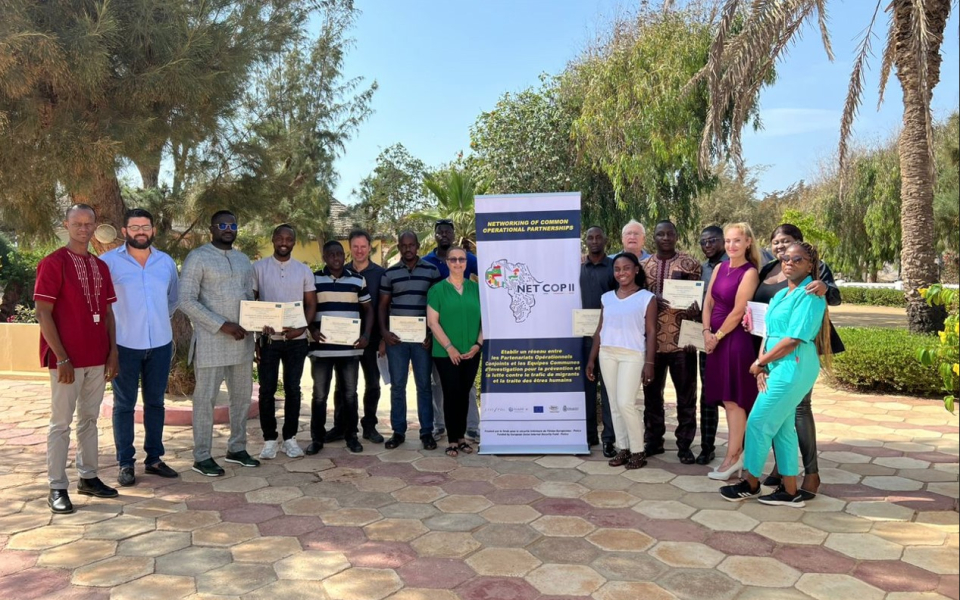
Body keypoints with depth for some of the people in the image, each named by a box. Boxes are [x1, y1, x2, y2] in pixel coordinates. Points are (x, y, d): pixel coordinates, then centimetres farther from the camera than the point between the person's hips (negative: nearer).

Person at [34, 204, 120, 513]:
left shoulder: (101, 266, 11)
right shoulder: (53, 263, -7)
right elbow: (43, 314, -11)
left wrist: (113, 351, 6)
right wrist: (61, 358, -15)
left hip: (98, 358, 6)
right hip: (67, 359, -6)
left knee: (89, 418, 13)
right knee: (61, 422, 2)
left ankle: (88, 477, 23)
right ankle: (57, 487, 10)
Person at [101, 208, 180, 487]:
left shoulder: (166, 261, 7)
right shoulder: (109, 261, -6)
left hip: (160, 343, 4)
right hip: (124, 344, -3)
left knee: (155, 402, 11)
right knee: (124, 404, 5)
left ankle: (154, 458, 22)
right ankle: (125, 463, 15)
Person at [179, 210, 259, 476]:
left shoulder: (243, 260, 14)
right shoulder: (198, 257, -6)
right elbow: (186, 301, -14)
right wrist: (222, 325, -18)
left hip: (242, 339, 7)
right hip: (211, 340, -6)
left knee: (242, 395, 12)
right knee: (206, 398, 1)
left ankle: (237, 448, 26)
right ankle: (202, 457, 12)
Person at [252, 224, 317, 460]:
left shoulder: (304, 270, 4)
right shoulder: (258, 268, 1)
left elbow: (311, 304, 5)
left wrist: (302, 328, -13)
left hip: (296, 340, 1)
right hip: (268, 339, -1)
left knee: (293, 389, 7)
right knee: (267, 390, 2)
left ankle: (290, 438, 18)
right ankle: (270, 439, 14)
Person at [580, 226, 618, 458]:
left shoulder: (614, 266, 2)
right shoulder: (578, 269, 10)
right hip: (583, 334, 3)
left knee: (607, 385, -1)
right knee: (586, 384, 7)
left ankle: (608, 438, 3)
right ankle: (589, 434, 16)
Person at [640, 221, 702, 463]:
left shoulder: (690, 264, 2)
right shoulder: (643, 266, 10)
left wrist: (694, 309, -20)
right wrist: (653, 299, -11)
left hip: (681, 339, -3)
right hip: (652, 339, 3)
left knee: (686, 393, 4)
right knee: (652, 391, 10)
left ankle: (684, 444, 14)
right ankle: (653, 440, 22)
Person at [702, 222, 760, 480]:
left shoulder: (749, 273, -12)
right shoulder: (720, 268, 10)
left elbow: (737, 312, -15)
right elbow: (708, 301, 9)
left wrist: (717, 336, -8)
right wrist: (706, 332, -2)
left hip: (735, 339, -7)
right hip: (715, 339, 7)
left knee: (734, 399, -1)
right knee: (727, 399, 12)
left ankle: (732, 458, 7)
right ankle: (738, 448, 24)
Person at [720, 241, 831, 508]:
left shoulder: (809, 295, -12)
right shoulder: (780, 295, 15)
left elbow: (794, 340, -19)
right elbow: (769, 334, 14)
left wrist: (760, 362, -10)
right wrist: (763, 367, 0)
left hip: (793, 368, -9)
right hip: (777, 368, 9)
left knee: (758, 423, -3)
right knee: (783, 428, 12)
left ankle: (750, 484, 12)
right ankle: (790, 491, 20)